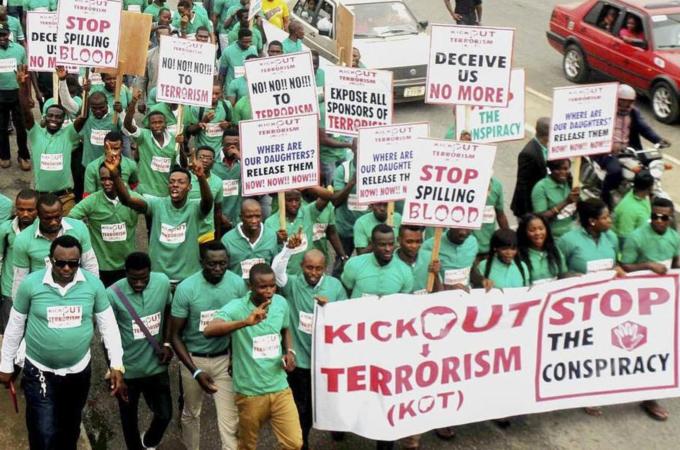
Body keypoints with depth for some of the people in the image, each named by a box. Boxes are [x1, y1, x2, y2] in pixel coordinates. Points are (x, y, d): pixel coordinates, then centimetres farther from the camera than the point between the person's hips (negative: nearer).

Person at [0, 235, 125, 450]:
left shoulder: (93, 284, -13)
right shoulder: (31, 284, -15)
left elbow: (108, 325, -3)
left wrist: (117, 365, -8)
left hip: (79, 371, 2)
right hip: (39, 372, -2)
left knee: (71, 428, 22)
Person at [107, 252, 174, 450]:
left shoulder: (163, 282, -14)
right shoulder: (113, 294, -23)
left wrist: (166, 343, -4)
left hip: (156, 365, 3)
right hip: (127, 370, -2)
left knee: (165, 414, 12)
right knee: (129, 418, 16)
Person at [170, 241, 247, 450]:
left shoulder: (238, 284, -14)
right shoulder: (186, 288, -20)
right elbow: (175, 335, -14)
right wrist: (196, 372, -22)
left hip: (224, 358, 1)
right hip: (194, 359, -1)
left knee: (230, 419, -3)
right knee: (191, 413, 20)